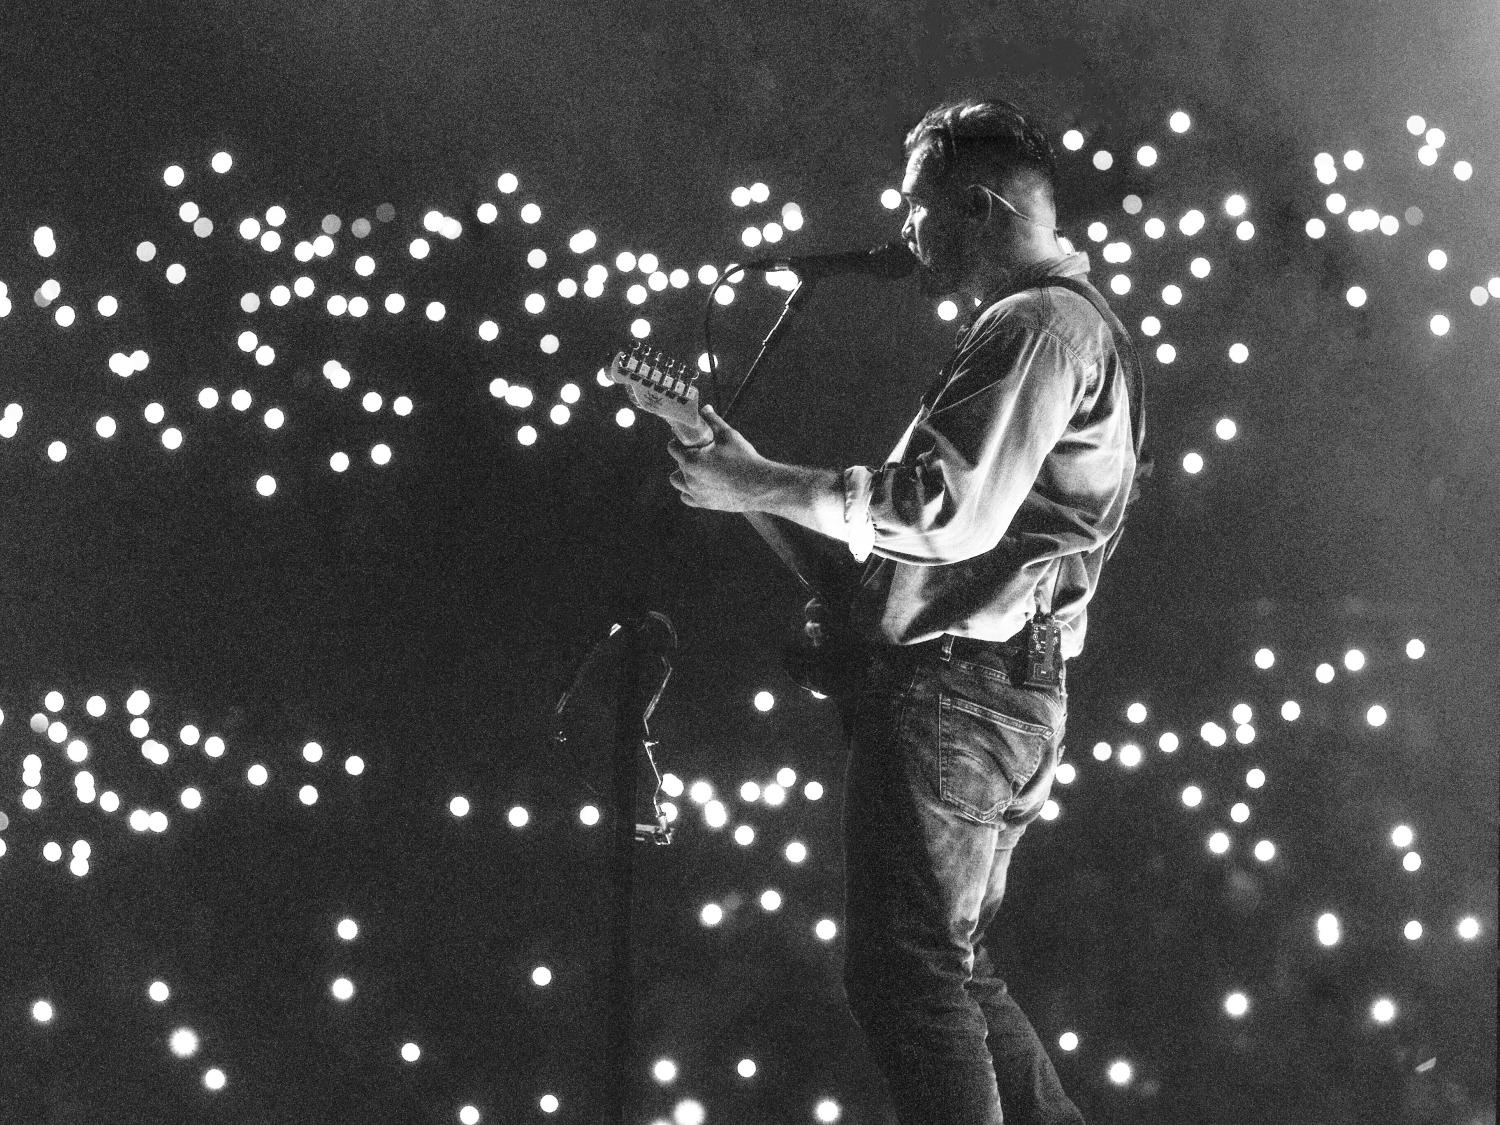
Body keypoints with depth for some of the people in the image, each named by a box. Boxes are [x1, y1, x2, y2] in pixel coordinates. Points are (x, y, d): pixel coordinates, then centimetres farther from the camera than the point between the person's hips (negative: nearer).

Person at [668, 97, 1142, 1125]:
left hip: (954, 693, -11)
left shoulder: (1032, 325, -14)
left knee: (905, 979, -8)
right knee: (955, 968, 18)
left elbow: (947, 510, -24)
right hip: (1009, 696, 11)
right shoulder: (1082, 325, 21)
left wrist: (759, 486, -18)